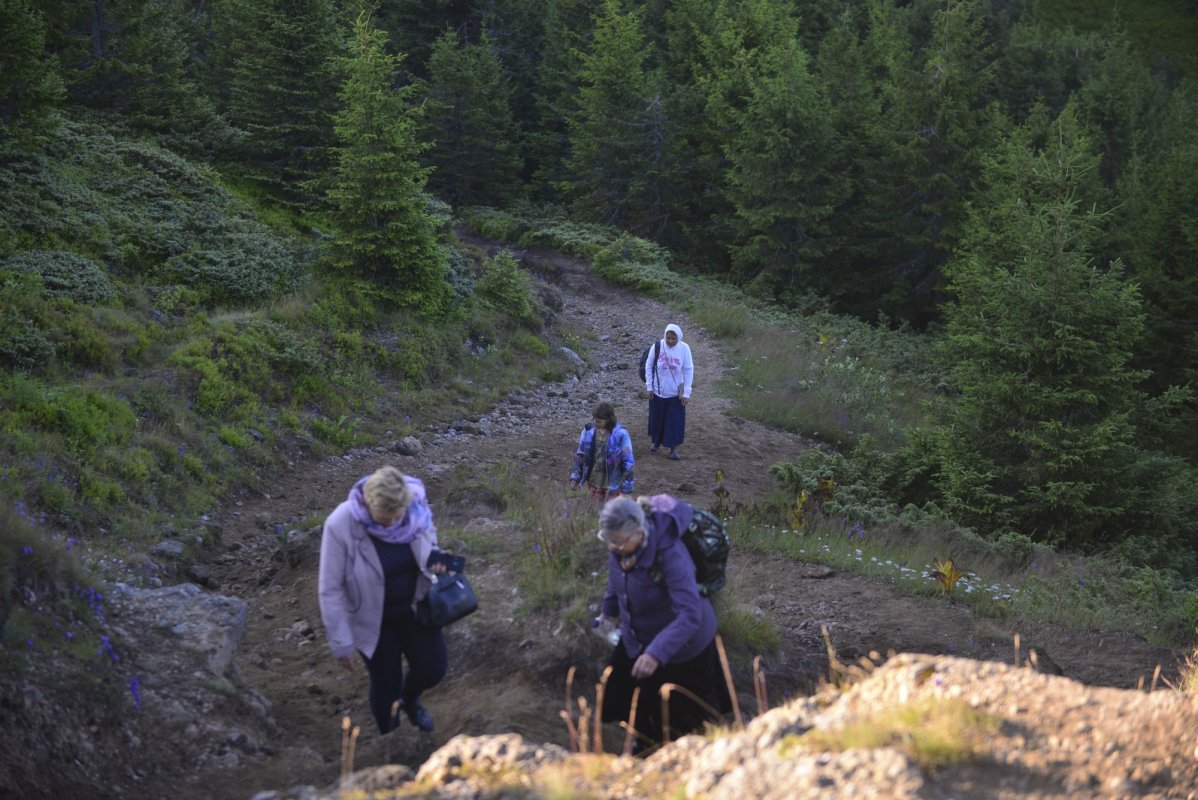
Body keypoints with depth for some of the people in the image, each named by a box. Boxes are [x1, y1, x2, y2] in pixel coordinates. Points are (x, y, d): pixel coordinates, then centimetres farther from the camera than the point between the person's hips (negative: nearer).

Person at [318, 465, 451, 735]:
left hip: (413, 606, 3)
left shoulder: (416, 507, -21)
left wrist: (434, 562, -18)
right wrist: (341, 642, -16)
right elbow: (330, 589, -20)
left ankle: (409, 700, 44)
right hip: (372, 618, -3)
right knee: (386, 684, 9)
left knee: (433, 667, 7)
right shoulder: (340, 525, -31)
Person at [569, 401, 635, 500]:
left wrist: (626, 486, -9)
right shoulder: (588, 431, -6)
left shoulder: (620, 434, -17)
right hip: (594, 481, 4)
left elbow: (627, 460, -10)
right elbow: (580, 454, 6)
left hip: (612, 483, -3)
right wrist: (575, 476, 3)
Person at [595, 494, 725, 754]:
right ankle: (646, 742, 46)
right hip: (638, 640, 7)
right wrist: (610, 608, 22)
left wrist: (657, 654, -53)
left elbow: (689, 614, -44)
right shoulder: (621, 545, -18)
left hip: (681, 643, -6)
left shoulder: (670, 555, -39)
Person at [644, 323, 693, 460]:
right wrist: (649, 387, -3)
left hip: (676, 392, -1)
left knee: (676, 420, 3)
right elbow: (648, 366, -3)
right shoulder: (657, 346, -15)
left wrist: (686, 392, -9)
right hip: (657, 391, 1)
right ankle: (655, 441, 38)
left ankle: (674, 449, 17)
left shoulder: (684, 348, -16)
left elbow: (688, 370, -8)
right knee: (656, 418, 16)